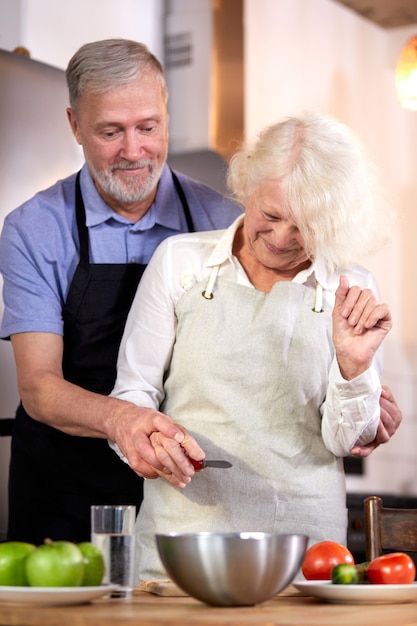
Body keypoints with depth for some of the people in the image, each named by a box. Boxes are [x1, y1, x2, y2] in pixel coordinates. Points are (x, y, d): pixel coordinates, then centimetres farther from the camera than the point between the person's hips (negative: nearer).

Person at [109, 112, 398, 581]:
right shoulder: (180, 260, 4)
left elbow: (345, 441, 5)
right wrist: (147, 434, -14)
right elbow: (132, 393, 6)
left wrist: (353, 365, -12)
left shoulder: (352, 293, 6)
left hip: (306, 536, 1)